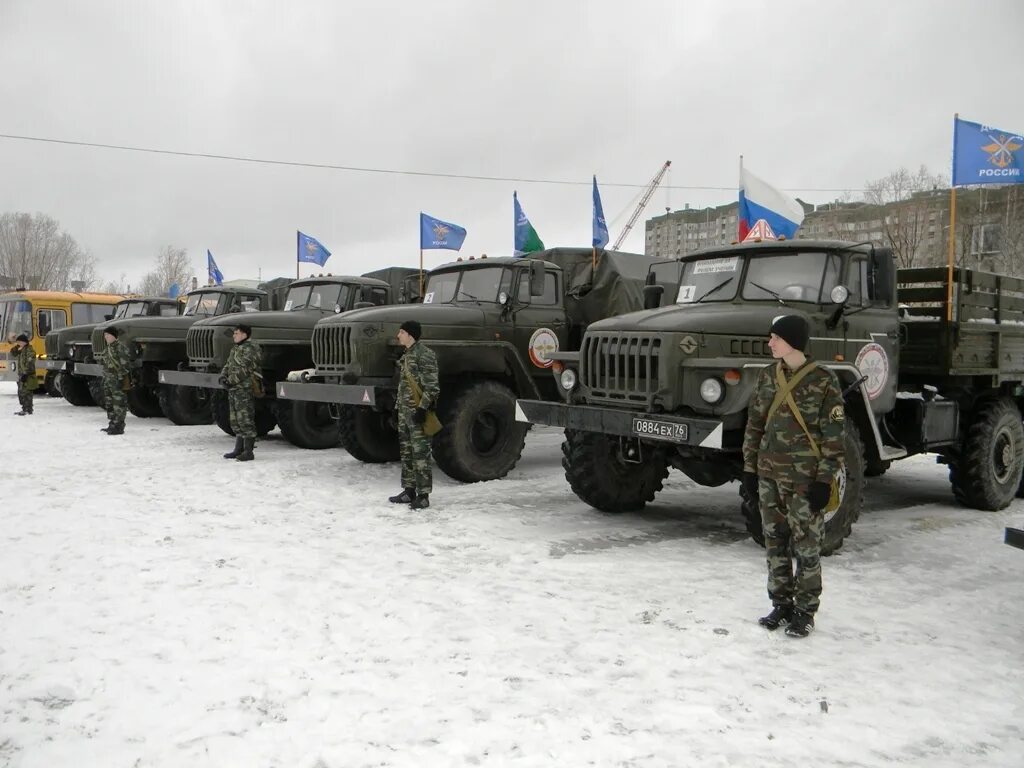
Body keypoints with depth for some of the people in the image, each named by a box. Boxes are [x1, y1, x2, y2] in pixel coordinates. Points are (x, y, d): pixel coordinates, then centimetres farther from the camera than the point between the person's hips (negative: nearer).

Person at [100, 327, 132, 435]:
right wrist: (104, 379, 21)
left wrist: (120, 379, -21)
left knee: (119, 404, -7)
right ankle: (112, 425, 24)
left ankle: (118, 427, -5)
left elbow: (125, 365, -18)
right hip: (108, 381, 10)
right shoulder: (108, 348, 16)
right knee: (109, 403, 15)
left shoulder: (121, 348, -13)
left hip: (118, 381, -10)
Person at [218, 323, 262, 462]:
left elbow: (244, 370, -20)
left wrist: (230, 381, -19)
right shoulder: (235, 349, 19)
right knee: (236, 420, 14)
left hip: (245, 389, -10)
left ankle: (248, 452, -5)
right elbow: (228, 365, 20)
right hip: (234, 390, 10)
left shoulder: (250, 349, -12)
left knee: (246, 420, -8)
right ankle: (238, 450, 23)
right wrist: (223, 377, 2)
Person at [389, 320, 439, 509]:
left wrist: (423, 408, -22)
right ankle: (409, 491, 21)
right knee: (406, 451, 13)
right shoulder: (406, 355, 17)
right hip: (404, 409, 10)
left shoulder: (424, 354, -13)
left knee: (420, 452, -7)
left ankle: (423, 495, -4)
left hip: (417, 410, -10)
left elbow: (432, 386, -17)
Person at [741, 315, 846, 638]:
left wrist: (824, 479, -11)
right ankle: (781, 604, 26)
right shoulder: (767, 376, 6)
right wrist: (750, 468, 10)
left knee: (806, 547, 4)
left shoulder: (823, 381, -8)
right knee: (775, 542, 12)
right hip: (769, 475, 5)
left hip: (804, 479, -5)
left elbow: (834, 435, -7)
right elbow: (755, 424, 12)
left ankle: (805, 611, 17)